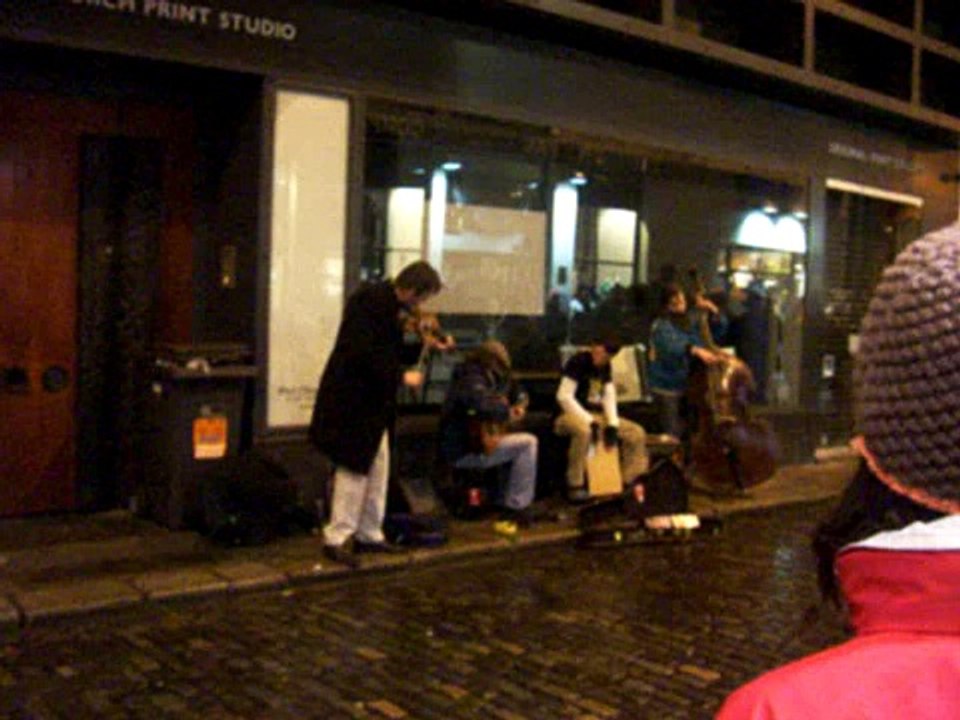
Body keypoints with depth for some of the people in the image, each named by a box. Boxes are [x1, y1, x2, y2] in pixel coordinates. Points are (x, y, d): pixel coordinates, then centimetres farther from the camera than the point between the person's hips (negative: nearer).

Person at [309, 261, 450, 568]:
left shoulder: (390, 305, 9)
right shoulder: (369, 302, -20)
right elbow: (363, 355, -27)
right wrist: (401, 377, -20)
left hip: (372, 403, 10)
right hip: (352, 401, -9)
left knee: (377, 468, 12)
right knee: (355, 467, -5)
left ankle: (368, 534, 22)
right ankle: (337, 538, 5)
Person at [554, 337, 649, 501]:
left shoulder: (605, 366, 9)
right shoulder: (577, 362, -14)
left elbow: (609, 397, 6)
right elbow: (564, 396, -21)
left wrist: (612, 425, -9)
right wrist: (589, 421, -23)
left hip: (597, 415, 8)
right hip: (572, 415, -8)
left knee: (637, 432, -2)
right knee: (583, 430, -42)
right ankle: (575, 485, -32)